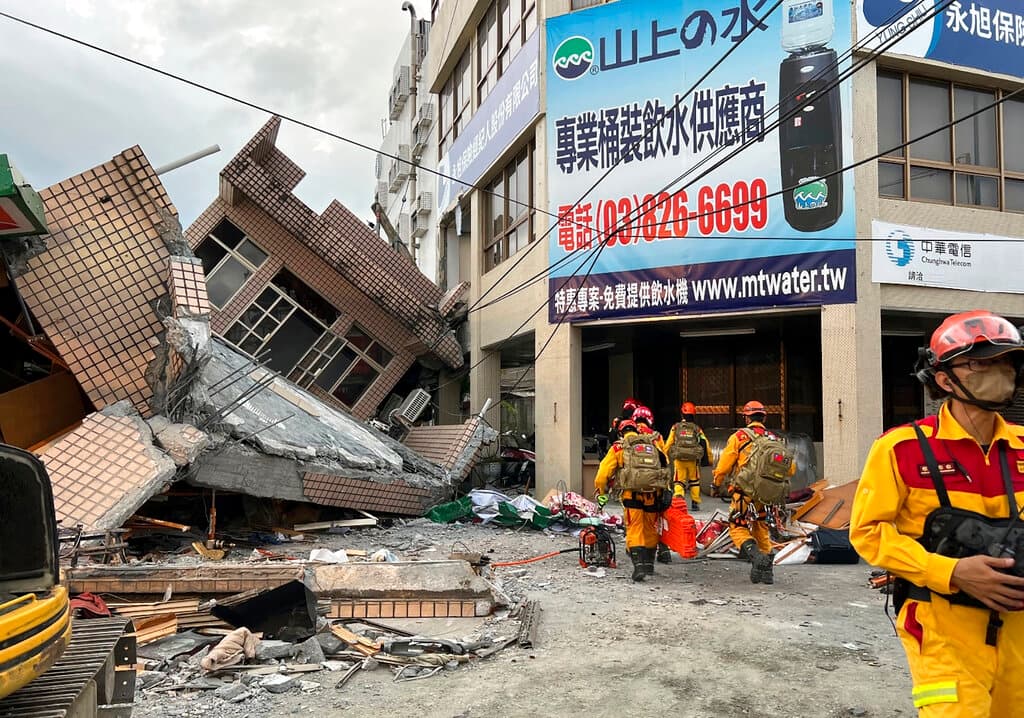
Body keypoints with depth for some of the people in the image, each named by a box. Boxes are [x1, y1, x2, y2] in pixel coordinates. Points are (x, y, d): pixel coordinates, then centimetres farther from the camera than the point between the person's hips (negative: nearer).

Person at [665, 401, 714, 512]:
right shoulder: (697, 428, 2)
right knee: (694, 481, 17)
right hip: (693, 460, 1)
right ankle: (695, 503, 20)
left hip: (679, 460, 0)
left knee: (679, 482, 5)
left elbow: (668, 444, 3)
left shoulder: (675, 427, 2)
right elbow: (706, 444, 1)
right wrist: (709, 459, 10)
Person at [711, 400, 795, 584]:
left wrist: (716, 486, 10)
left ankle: (756, 555, -19)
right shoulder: (774, 440, 9)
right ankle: (766, 569, 20)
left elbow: (723, 466, -5)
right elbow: (790, 468, 10)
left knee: (738, 528, 7)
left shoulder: (739, 437, -3)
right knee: (761, 529, 21)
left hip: (744, 492, -4)